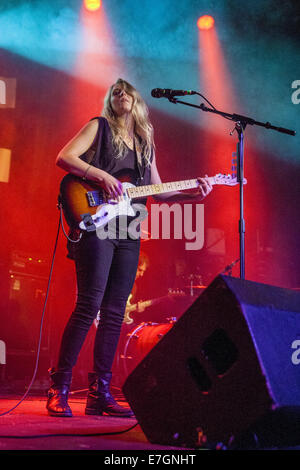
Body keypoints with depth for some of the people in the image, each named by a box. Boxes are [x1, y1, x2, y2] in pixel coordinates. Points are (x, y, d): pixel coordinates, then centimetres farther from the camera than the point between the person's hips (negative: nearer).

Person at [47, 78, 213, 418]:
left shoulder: (145, 142, 23)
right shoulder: (99, 126, 9)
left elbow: (157, 191, 22)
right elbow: (63, 158, -4)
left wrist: (192, 194, 8)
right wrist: (102, 176, -15)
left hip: (129, 232, 5)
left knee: (114, 312, 2)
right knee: (89, 305, -14)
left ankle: (100, 393, 7)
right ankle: (59, 388, -6)